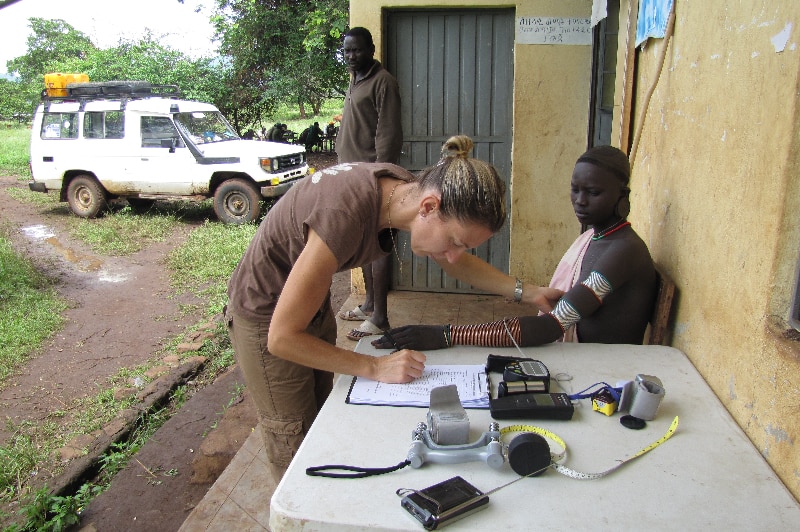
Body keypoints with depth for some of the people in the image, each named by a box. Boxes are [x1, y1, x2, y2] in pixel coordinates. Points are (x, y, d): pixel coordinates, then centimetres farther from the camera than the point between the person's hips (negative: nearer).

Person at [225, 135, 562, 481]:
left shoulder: (406, 191, -16)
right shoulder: (345, 216, -39)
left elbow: (457, 263, 6)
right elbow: (282, 338, -30)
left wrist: (527, 293, -2)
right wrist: (375, 367, -27)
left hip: (312, 306, 7)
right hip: (267, 319, -7)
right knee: (297, 453, 5)